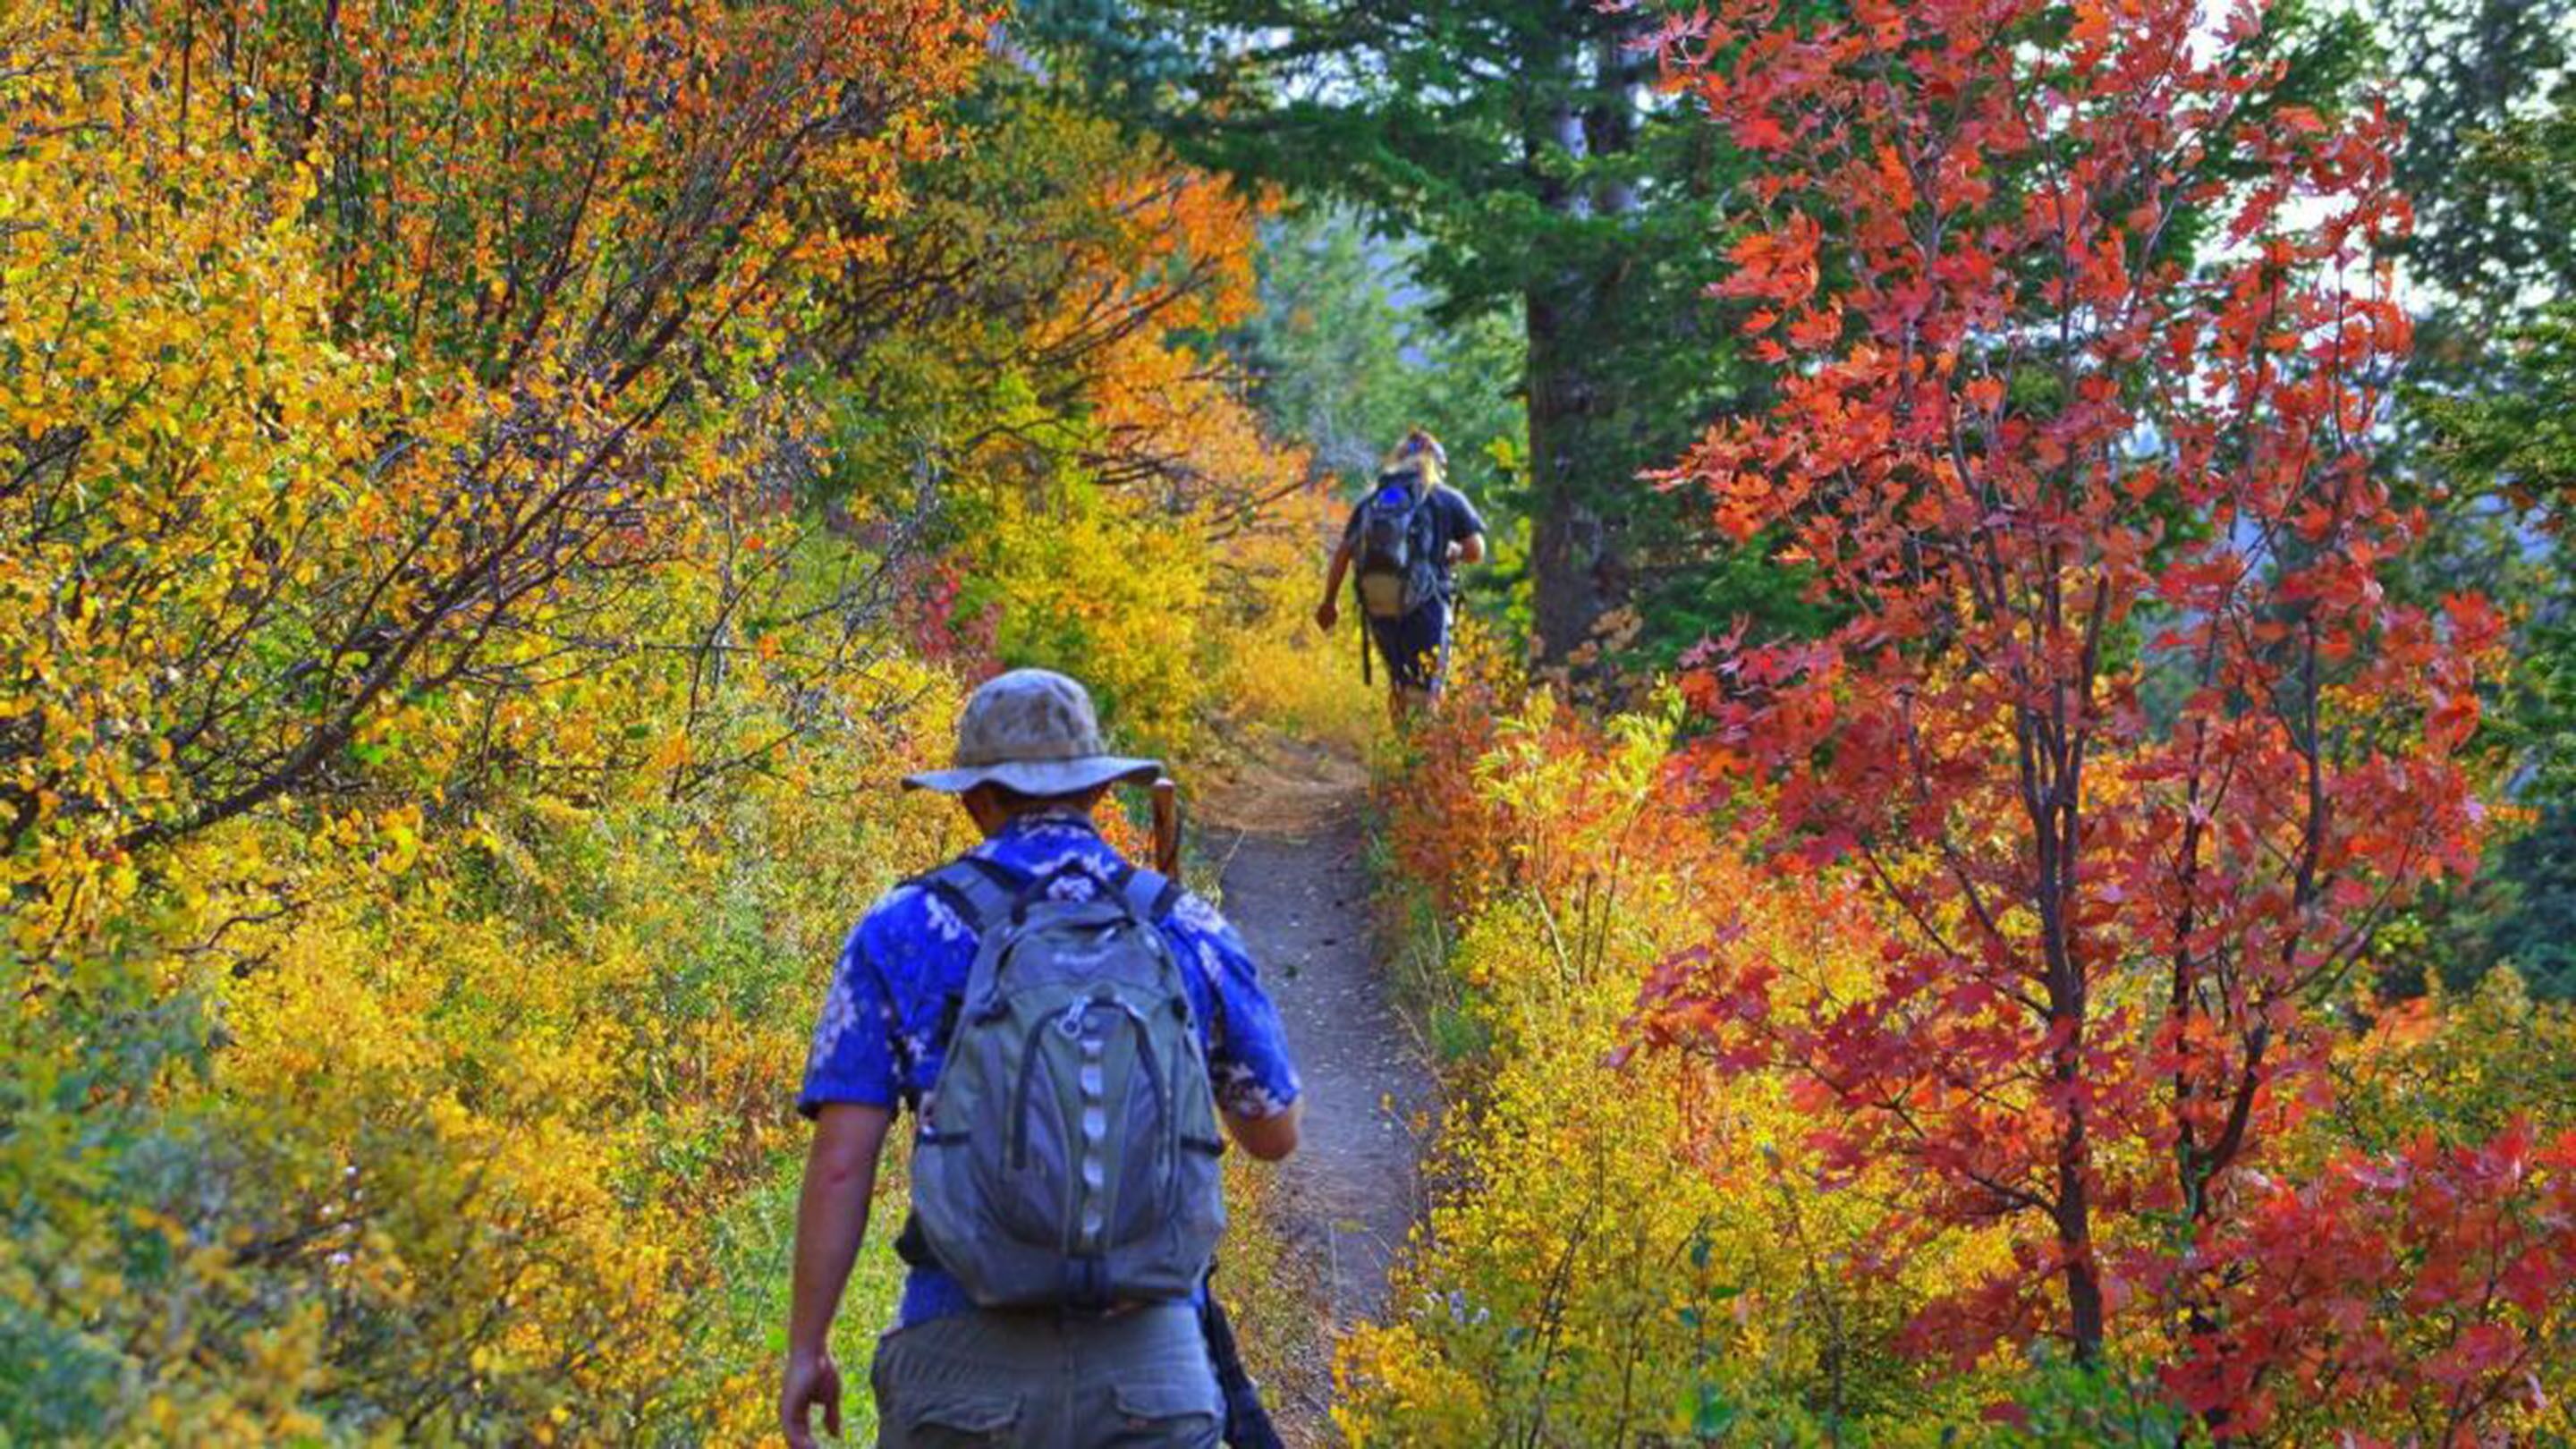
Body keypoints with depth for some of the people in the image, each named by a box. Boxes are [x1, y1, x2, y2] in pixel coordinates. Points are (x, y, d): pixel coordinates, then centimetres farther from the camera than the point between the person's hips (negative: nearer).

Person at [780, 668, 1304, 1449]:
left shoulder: (901, 933, 3)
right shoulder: (1189, 932, 7)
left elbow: (840, 1166, -1)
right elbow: (1275, 1134, 20)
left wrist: (806, 1348, 7)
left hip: (965, 1355, -1)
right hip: (1149, 1360, 1)